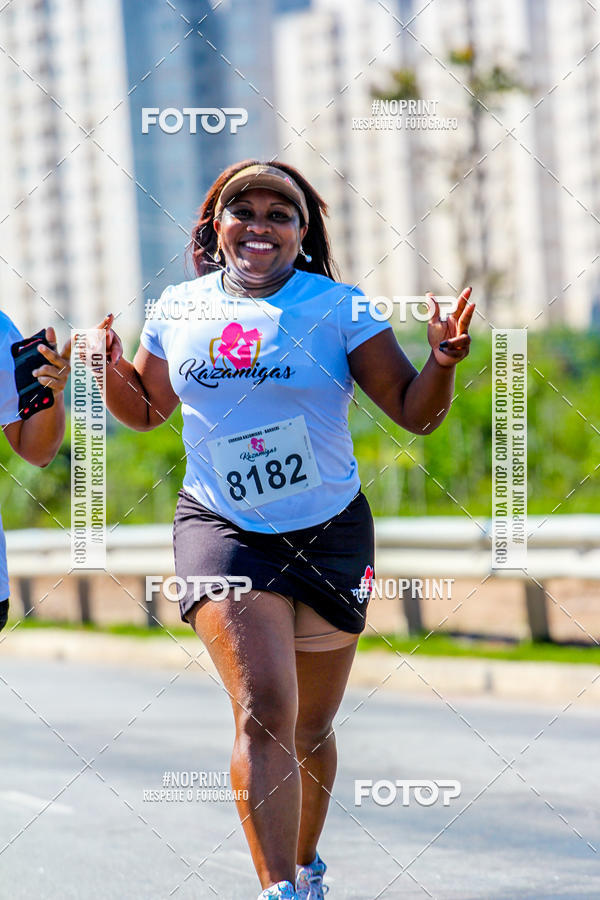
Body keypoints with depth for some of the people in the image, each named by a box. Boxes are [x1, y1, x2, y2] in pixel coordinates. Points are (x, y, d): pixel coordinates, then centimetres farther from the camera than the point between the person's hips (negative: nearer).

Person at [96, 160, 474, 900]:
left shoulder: (337, 308, -5)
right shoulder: (178, 310, 3)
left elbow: (415, 413, -5)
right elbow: (144, 409, 18)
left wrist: (442, 363, -25)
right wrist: (109, 367, -2)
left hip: (328, 533, 0)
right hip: (221, 528, 0)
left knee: (311, 728, 13)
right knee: (263, 709, -20)